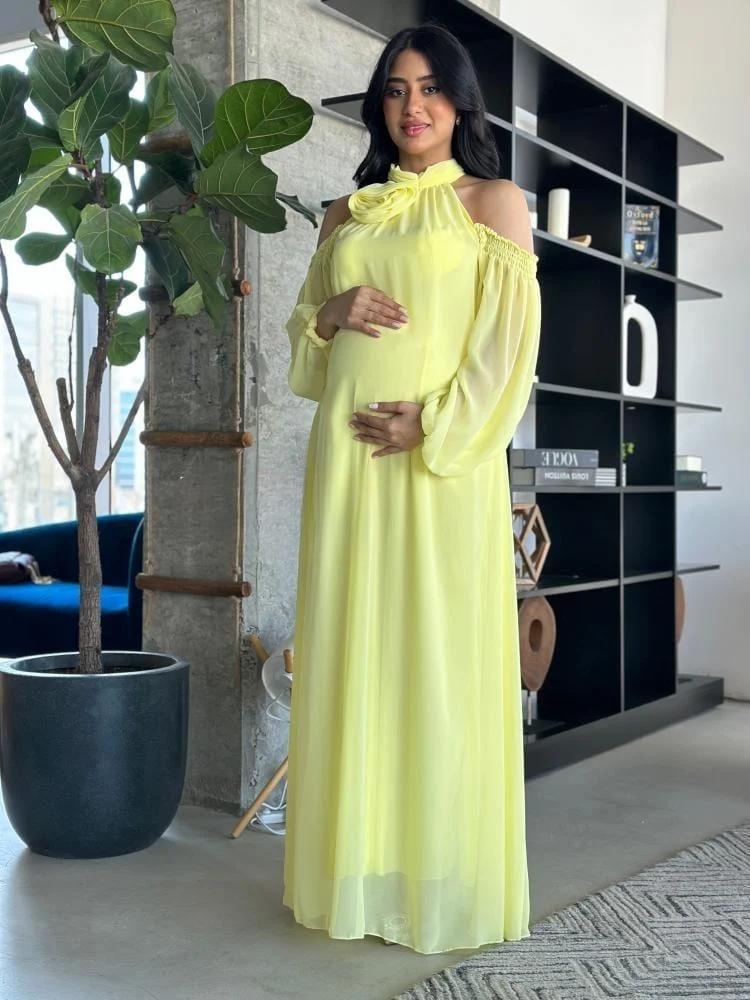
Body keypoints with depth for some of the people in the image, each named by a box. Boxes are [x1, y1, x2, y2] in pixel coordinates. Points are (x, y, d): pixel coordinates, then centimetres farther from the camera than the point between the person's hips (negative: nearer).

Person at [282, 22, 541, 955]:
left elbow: (507, 338, -4)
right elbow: (302, 336, 20)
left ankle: (445, 881, 9)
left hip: (445, 455, -4)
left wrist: (433, 426, -14)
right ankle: (355, 870, 16)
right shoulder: (345, 213, 18)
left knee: (440, 657, -2)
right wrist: (333, 313, -2)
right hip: (346, 453, 4)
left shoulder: (493, 201, 5)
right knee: (348, 648, 5)